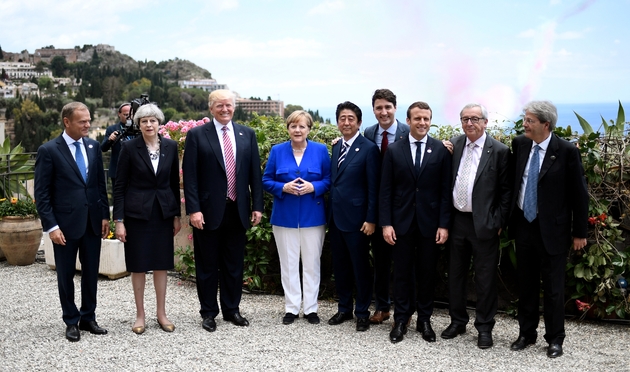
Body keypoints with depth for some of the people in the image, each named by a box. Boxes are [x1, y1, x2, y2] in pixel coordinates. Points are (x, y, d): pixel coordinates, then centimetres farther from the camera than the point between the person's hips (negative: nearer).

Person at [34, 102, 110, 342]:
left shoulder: (93, 146, 5)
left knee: (91, 273, 11)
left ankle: (88, 318, 25)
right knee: (66, 275, 9)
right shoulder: (49, 150, -8)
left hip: (92, 221, 4)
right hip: (66, 223, -4)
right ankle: (71, 322, 22)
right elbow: (42, 193, -9)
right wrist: (51, 226, -13)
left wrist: (105, 215, 6)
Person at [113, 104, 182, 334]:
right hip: (137, 212, -3)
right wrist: (119, 220, -9)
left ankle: (161, 313, 20)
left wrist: (177, 215, 7)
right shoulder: (129, 147, -7)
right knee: (138, 265, 4)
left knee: (161, 263, 8)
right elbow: (120, 186, -5)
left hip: (163, 212, 3)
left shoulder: (170, 146, 2)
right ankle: (140, 314, 17)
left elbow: (175, 182, 8)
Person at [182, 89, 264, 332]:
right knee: (208, 265, 8)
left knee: (234, 264, 12)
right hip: (209, 211, -3)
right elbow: (190, 176, -7)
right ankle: (208, 312, 20)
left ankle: (232, 309, 26)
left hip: (237, 211, 3)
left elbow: (255, 173, 7)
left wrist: (257, 206, 2)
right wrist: (193, 209, -13)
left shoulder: (247, 134, 6)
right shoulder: (197, 135, -3)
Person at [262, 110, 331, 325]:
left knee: (311, 263, 5)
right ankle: (291, 308, 16)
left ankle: (311, 308, 16)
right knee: (288, 263, 6)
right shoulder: (277, 151, 2)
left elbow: (329, 180, 1)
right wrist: (283, 188, -16)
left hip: (313, 216, 0)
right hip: (285, 217, 1)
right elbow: (266, 181, 3)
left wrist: (313, 187, -17)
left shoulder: (321, 151, 1)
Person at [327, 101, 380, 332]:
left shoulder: (369, 149, -9)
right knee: (340, 266, 14)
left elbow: (373, 187, -11)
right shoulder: (336, 148, 11)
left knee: (360, 267, 4)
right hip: (335, 216, 7)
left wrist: (371, 219, -14)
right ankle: (344, 309, 25)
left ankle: (362, 313, 15)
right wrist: (329, 212, 9)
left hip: (355, 218, -6)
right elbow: (334, 181, 13)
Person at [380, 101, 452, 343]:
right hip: (402, 221, 0)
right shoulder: (394, 150, 1)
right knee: (402, 273, 7)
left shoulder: (441, 150, 0)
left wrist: (444, 224, -6)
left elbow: (445, 190, -1)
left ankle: (424, 320, 22)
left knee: (427, 273, 9)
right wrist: (386, 223, -6)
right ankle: (401, 320, 18)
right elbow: (385, 190, 1)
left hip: (430, 222, 0)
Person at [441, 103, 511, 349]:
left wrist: (499, 223, -8)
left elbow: (506, 190, -5)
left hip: (484, 224, -4)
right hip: (456, 220, 4)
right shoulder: (453, 146, 5)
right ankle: (457, 321, 29)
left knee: (485, 278, 5)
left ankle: (485, 327, 18)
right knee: (455, 274, 14)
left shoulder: (499, 151, -7)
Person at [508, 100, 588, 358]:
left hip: (552, 230, -4)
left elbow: (579, 193, -8)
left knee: (553, 288, 6)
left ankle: (555, 339, 21)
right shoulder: (519, 144, -1)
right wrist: (508, 217, 9)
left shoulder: (566, 151, -14)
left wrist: (579, 232, -5)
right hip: (523, 226, 4)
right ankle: (526, 333, 28)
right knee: (526, 285, 14)